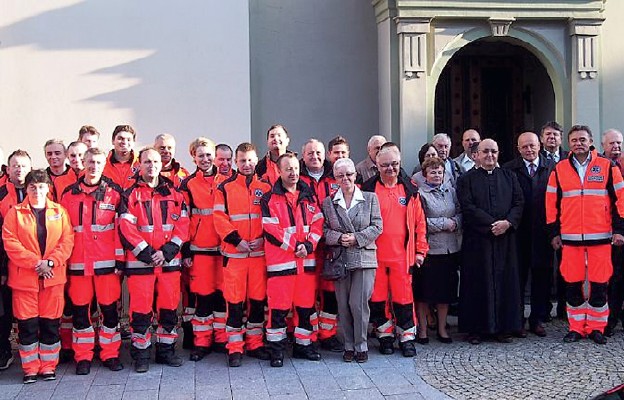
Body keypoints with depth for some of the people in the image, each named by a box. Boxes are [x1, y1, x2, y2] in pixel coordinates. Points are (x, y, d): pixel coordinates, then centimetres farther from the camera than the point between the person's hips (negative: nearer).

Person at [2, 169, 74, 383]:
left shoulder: (59, 211, 7)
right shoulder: (15, 213, 2)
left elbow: (67, 241, 0)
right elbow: (10, 243, -6)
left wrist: (49, 262, -13)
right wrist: (35, 263, -14)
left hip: (53, 277, 1)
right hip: (24, 277, -1)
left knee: (51, 322, 5)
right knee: (27, 323, 2)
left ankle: (49, 366, 18)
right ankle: (30, 368, 15)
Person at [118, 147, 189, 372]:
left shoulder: (174, 194, 9)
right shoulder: (130, 195, 1)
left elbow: (182, 225, 3)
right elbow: (126, 228, -6)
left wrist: (166, 252, -8)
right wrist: (147, 254, -12)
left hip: (169, 260, 3)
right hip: (140, 261, -3)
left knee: (169, 307, 8)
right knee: (141, 309, 0)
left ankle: (166, 350, 22)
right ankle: (141, 354, 12)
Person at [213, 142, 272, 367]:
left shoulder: (266, 187, 10)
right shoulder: (225, 188, 4)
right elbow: (220, 219, -3)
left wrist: (262, 238, -9)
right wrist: (236, 240, -13)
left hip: (259, 252, 2)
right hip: (234, 253, -2)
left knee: (258, 299, 8)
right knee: (235, 301, 0)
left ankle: (255, 344, 20)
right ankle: (235, 348, 8)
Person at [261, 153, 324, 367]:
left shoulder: (309, 196, 12)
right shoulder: (269, 199, -2)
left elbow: (318, 223, 8)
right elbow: (270, 229, -9)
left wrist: (308, 245, -8)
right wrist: (294, 246, -12)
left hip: (307, 260, 4)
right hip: (280, 261, -4)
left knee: (306, 304, 10)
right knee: (279, 306, -3)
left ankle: (304, 344, 23)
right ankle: (276, 348, 8)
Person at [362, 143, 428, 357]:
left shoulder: (410, 190, 7)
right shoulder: (368, 189, 2)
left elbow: (419, 221, 9)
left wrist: (420, 250, 6)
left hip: (402, 255, 1)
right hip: (374, 255, -1)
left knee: (404, 297, 2)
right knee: (377, 298, 6)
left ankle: (407, 338, 15)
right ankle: (385, 337, 20)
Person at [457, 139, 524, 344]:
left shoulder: (509, 177, 13)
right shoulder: (467, 179, 4)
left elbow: (518, 202, 5)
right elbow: (468, 208, -7)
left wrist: (508, 222, -12)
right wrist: (491, 224, -14)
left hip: (505, 238, 3)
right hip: (477, 239, -3)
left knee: (505, 281, 4)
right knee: (478, 282, -1)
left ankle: (504, 327, 11)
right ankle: (476, 329, 5)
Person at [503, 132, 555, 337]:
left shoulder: (552, 167, 4)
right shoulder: (508, 170, 1)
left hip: (543, 232, 2)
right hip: (518, 233, -1)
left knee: (542, 276, 8)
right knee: (517, 276, 5)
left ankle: (538, 319, 20)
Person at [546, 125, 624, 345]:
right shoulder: (559, 170, 8)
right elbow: (552, 202, 11)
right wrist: (554, 233, 7)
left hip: (600, 236, -1)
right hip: (570, 237, 1)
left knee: (599, 284, 2)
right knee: (572, 285, 4)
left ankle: (596, 328, 15)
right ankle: (576, 327, 16)